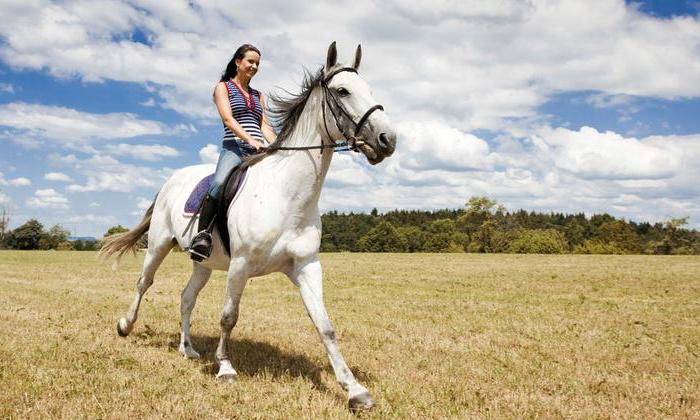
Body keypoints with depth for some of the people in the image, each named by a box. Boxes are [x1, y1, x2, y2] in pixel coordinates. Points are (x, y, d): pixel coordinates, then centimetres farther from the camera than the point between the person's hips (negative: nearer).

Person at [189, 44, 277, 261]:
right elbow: (228, 119, -5)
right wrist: (250, 140, -20)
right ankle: (202, 236, -29)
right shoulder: (223, 87, 11)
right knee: (220, 183, -34)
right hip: (235, 147, -5)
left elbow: (265, 125, 17)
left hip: (260, 151, 6)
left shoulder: (258, 95, 27)